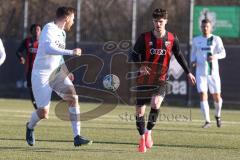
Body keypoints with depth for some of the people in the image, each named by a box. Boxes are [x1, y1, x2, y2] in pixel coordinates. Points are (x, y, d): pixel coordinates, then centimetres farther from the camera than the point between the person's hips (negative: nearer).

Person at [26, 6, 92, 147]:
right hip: (41, 75, -7)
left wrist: (66, 71, 17)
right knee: (44, 113, -9)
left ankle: (77, 137, -15)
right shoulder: (49, 29, -14)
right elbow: (49, 49, -33)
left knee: (73, 97, -15)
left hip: (56, 73, 7)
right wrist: (71, 52, -34)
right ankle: (30, 127, 27)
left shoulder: (62, 33, 12)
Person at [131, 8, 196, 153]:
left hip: (161, 80, -1)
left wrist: (188, 72, 16)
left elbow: (179, 55, 13)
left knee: (156, 103, -26)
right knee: (140, 110, 0)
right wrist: (141, 66, -19)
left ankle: (149, 132, -6)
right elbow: (135, 54, 1)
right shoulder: (144, 38, -5)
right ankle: (142, 138, 22)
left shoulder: (172, 38, -1)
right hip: (144, 80, 1)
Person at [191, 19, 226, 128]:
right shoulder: (196, 40, 9)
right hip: (200, 73, 1)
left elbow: (223, 53, -6)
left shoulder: (216, 39, 1)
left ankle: (217, 116, 32)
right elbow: (193, 53, 22)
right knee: (202, 95, -12)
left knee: (217, 97, 3)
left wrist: (215, 56, -27)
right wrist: (193, 61, 1)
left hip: (213, 72, -1)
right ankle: (207, 121, -7)